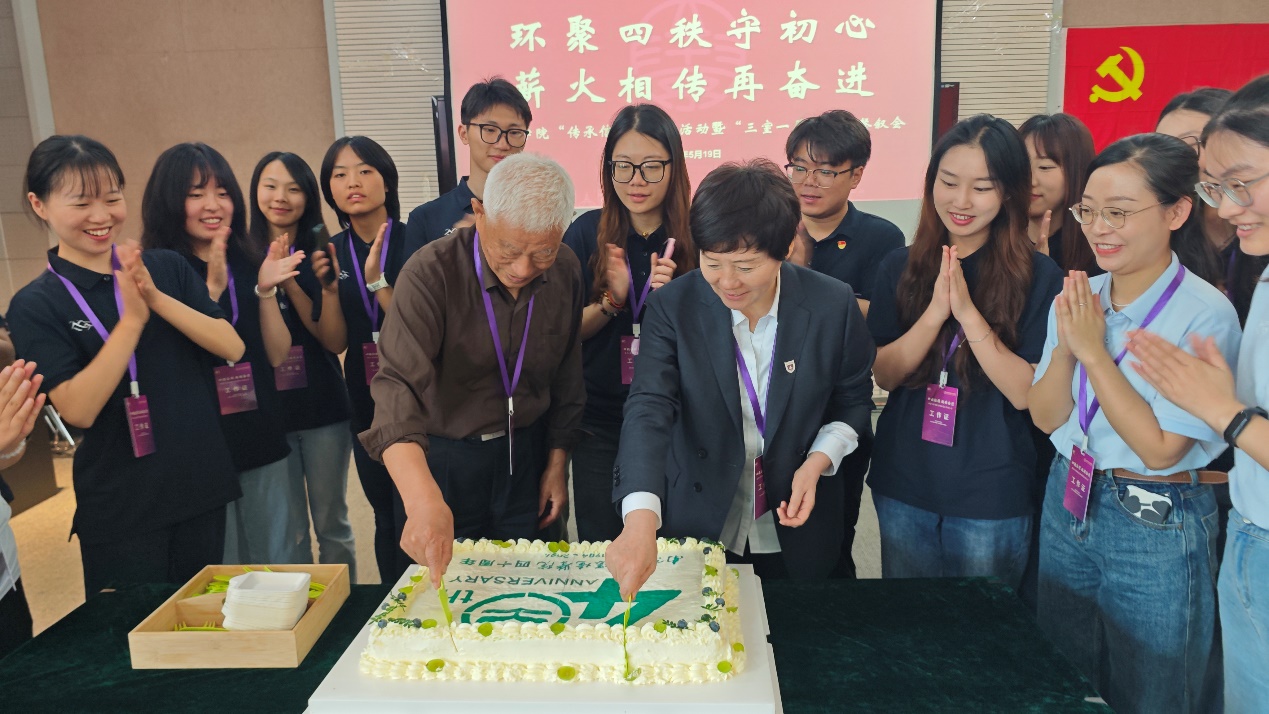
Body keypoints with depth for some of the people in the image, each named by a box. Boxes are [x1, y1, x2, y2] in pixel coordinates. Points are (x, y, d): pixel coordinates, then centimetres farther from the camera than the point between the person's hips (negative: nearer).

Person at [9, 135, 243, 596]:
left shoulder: (168, 269, 2)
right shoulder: (35, 306, -6)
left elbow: (232, 348, -8)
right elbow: (78, 410, -16)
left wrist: (157, 299, -20)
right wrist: (133, 318, -23)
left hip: (203, 489, 3)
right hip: (122, 513, -2)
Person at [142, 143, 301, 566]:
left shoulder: (251, 263, 5)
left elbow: (278, 355, 2)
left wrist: (265, 290, -11)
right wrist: (212, 288, -22)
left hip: (263, 436, 4)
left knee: (279, 563, 15)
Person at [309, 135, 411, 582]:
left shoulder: (412, 242, -9)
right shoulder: (331, 253, 4)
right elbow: (334, 344, 0)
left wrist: (376, 280, -25)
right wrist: (329, 286, -14)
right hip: (366, 407, 5)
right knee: (386, 520, 18)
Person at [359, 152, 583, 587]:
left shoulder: (566, 271, -8)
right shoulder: (431, 274, -24)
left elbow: (566, 375, 4)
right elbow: (399, 386, -37)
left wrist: (557, 462, 7)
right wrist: (423, 499, -51)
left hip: (526, 455, 4)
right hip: (444, 458, -3)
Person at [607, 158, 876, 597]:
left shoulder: (834, 306, -13)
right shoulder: (673, 307, -15)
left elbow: (854, 401, 3)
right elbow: (649, 408, -25)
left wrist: (817, 462, -15)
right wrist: (640, 519, -40)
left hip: (796, 532, 1)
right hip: (698, 525, 0)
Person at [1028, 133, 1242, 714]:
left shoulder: (1204, 314, -17)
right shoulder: (1078, 297, 0)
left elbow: (1159, 448, -21)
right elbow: (1044, 417, 0)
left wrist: (1094, 350, -21)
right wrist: (1065, 346, -16)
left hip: (1157, 528, -5)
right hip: (1069, 506, 5)